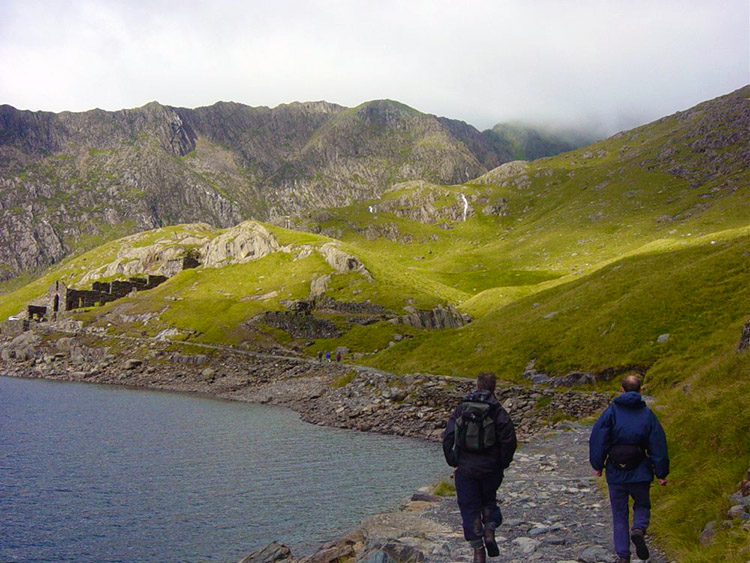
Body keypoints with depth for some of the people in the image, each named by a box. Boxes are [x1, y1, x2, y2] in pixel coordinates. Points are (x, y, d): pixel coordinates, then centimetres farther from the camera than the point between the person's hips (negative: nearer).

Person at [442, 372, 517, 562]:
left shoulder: (461, 409, 2)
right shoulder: (498, 411, -5)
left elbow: (447, 437, 0)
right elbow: (509, 440, -10)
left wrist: (453, 462, 8)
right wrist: (502, 464, 3)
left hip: (465, 468, 0)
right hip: (490, 468, 0)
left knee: (469, 507, 8)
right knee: (488, 501, 23)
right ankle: (489, 531, 2)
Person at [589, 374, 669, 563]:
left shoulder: (612, 411, -3)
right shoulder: (647, 414, 0)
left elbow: (598, 439, -5)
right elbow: (658, 445, 0)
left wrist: (597, 465, 6)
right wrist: (661, 473, 7)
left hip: (616, 474, 0)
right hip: (640, 473, 0)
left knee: (619, 515, 11)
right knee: (642, 505, 21)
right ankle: (639, 530, -9)